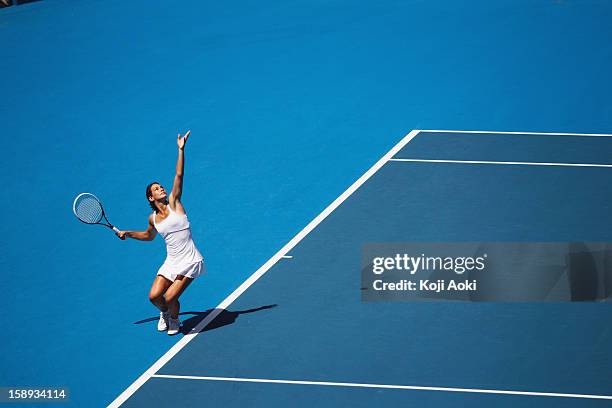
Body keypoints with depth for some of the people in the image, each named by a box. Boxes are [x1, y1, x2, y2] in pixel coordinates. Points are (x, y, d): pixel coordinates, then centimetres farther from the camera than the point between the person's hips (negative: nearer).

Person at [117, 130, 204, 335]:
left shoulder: (174, 203, -4)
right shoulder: (153, 218, 6)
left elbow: (179, 175, -11)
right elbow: (149, 236, 29)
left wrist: (181, 149, -16)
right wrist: (128, 233, 19)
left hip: (189, 262, -4)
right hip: (171, 262, 4)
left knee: (170, 298, -14)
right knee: (154, 296, -9)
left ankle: (174, 320, 20)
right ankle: (165, 313, 27)